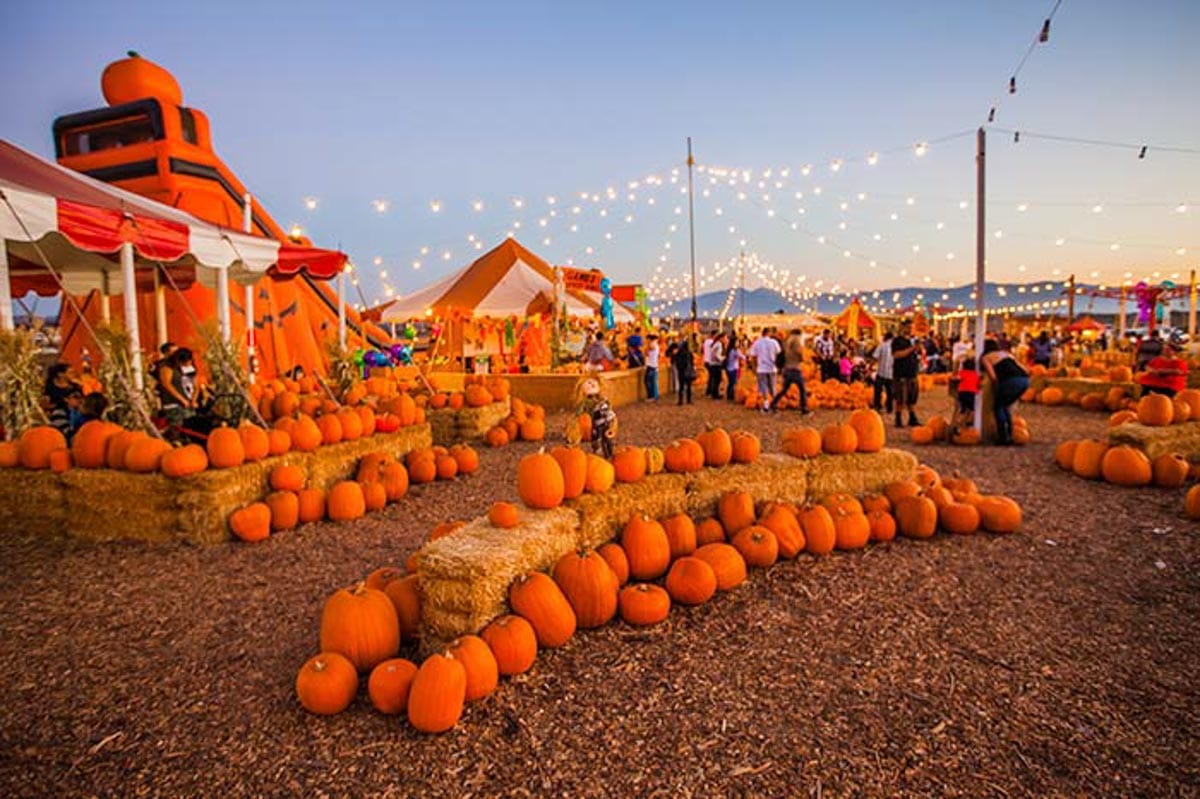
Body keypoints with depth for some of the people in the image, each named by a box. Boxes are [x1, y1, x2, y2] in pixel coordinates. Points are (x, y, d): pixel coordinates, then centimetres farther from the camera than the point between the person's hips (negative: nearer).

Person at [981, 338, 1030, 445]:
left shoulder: (985, 358, 14)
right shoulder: (1006, 353, 32)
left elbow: (993, 377, -1)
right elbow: (1025, 370, 25)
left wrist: (995, 392, 14)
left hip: (1012, 380, -6)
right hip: (1025, 379, 6)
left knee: (998, 407, 13)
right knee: (1005, 406, 24)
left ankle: (1004, 437, 4)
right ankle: (1009, 435, 21)